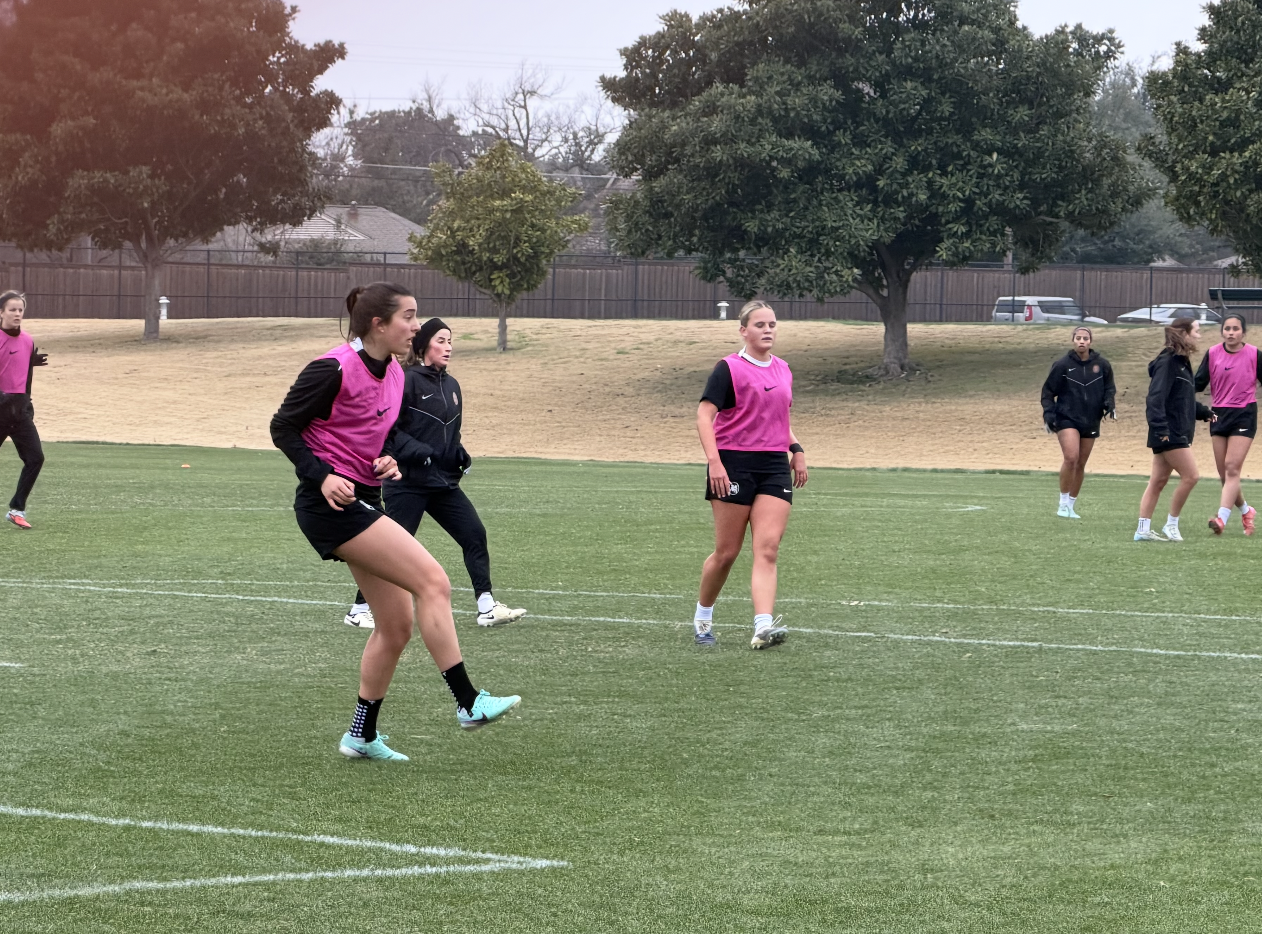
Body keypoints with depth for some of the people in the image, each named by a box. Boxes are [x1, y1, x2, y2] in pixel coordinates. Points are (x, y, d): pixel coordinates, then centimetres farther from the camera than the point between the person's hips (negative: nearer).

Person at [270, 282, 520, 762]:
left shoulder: (394, 374, 9)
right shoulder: (335, 369, -15)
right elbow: (283, 426, -10)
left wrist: (386, 460, 2)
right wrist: (322, 476, -21)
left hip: (363, 502, 9)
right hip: (332, 503, -9)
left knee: (397, 626, 8)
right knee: (433, 582, -19)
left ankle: (362, 735, 21)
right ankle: (468, 703, -15)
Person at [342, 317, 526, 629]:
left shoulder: (451, 385, 12)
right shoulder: (407, 381, -12)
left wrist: (459, 453, 3)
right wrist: (420, 452, -23)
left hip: (444, 481, 7)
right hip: (408, 483, -7)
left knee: (475, 535, 0)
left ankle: (487, 608, 4)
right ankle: (360, 611, 11)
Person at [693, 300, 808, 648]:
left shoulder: (782, 370, 15)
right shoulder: (729, 368, -6)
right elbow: (704, 415, -13)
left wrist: (796, 450, 14)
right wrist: (713, 460, -24)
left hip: (775, 465, 5)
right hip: (734, 464, -5)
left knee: (767, 549, -10)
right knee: (727, 552, 2)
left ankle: (763, 626, -21)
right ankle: (702, 617, 24)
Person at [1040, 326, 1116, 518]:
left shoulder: (1102, 365, 2)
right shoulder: (1062, 365, -6)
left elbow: (1109, 388, 13)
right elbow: (1048, 391, 1)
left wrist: (1109, 405, -7)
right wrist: (1048, 414, -10)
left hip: (1090, 421, 4)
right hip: (1067, 419, -4)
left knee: (1080, 465, 9)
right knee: (1070, 457, -21)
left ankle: (1070, 506, 21)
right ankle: (1063, 503, -8)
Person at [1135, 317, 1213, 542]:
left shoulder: (1181, 362, 16)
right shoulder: (1167, 362, -14)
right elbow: (1156, 397, -22)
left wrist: (1204, 413, 17)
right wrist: (1160, 428, -29)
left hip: (1178, 433, 10)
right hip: (1168, 433, -10)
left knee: (1158, 481, 9)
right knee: (1190, 476, -9)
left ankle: (1143, 529, 11)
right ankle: (1171, 525, 1)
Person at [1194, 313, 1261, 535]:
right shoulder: (1212, 354, 1)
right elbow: (1198, 383, 1)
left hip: (1244, 415, -4)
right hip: (1219, 415, 4)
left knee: (1232, 468, -14)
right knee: (1223, 473, 7)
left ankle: (1222, 518, -20)